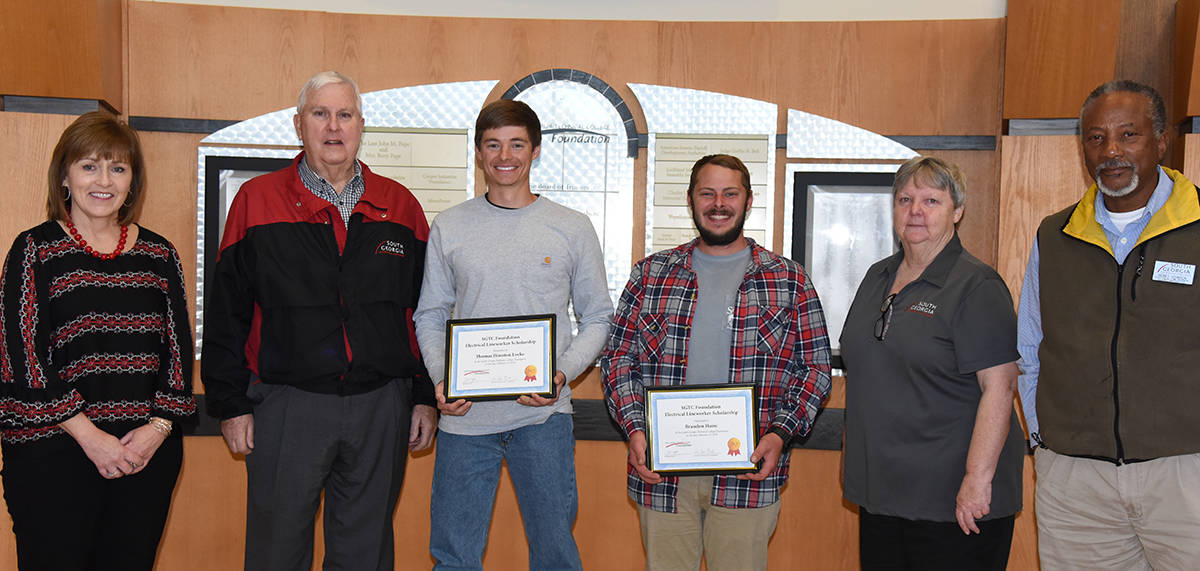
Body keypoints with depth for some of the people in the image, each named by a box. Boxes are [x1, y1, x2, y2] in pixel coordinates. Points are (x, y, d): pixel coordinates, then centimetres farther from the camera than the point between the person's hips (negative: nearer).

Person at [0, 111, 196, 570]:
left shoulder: (159, 255, 10)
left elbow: (179, 348, 9)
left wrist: (158, 427, -5)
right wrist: (88, 435, -11)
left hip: (148, 453, 3)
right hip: (53, 455, -3)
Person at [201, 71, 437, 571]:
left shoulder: (401, 208, 7)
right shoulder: (257, 202, 1)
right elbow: (226, 314, 2)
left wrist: (426, 397, 6)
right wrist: (231, 404, -2)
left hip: (382, 411, 2)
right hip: (285, 409, -2)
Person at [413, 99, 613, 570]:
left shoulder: (573, 229, 4)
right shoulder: (448, 228, 7)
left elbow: (597, 318, 7)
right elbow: (430, 317, 11)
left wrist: (562, 374, -9)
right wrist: (441, 379, -6)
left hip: (544, 414, -1)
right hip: (464, 414, 1)